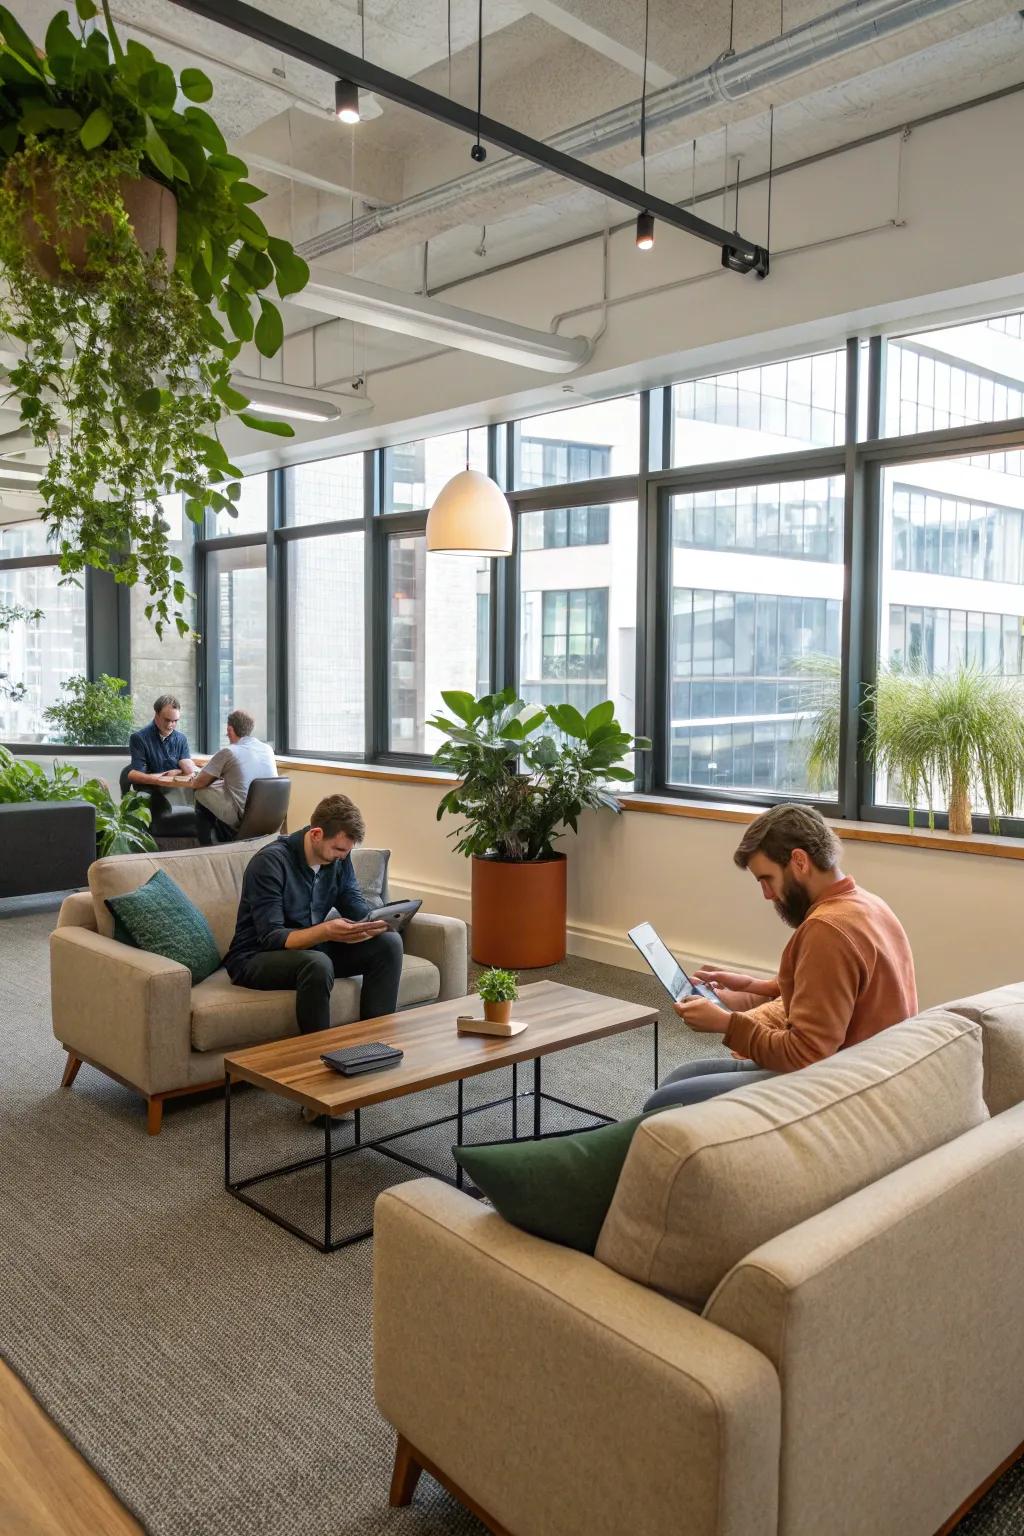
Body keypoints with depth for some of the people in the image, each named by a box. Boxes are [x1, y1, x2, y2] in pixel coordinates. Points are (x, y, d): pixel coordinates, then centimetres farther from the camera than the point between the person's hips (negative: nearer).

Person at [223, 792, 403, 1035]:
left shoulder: (339, 857, -1)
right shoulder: (270, 861, -22)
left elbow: (358, 908, 2)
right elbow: (272, 938, -25)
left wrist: (376, 922, -23)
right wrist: (326, 931, -41)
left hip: (312, 948, 7)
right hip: (256, 958, -7)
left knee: (389, 943, -11)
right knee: (318, 963, -38)